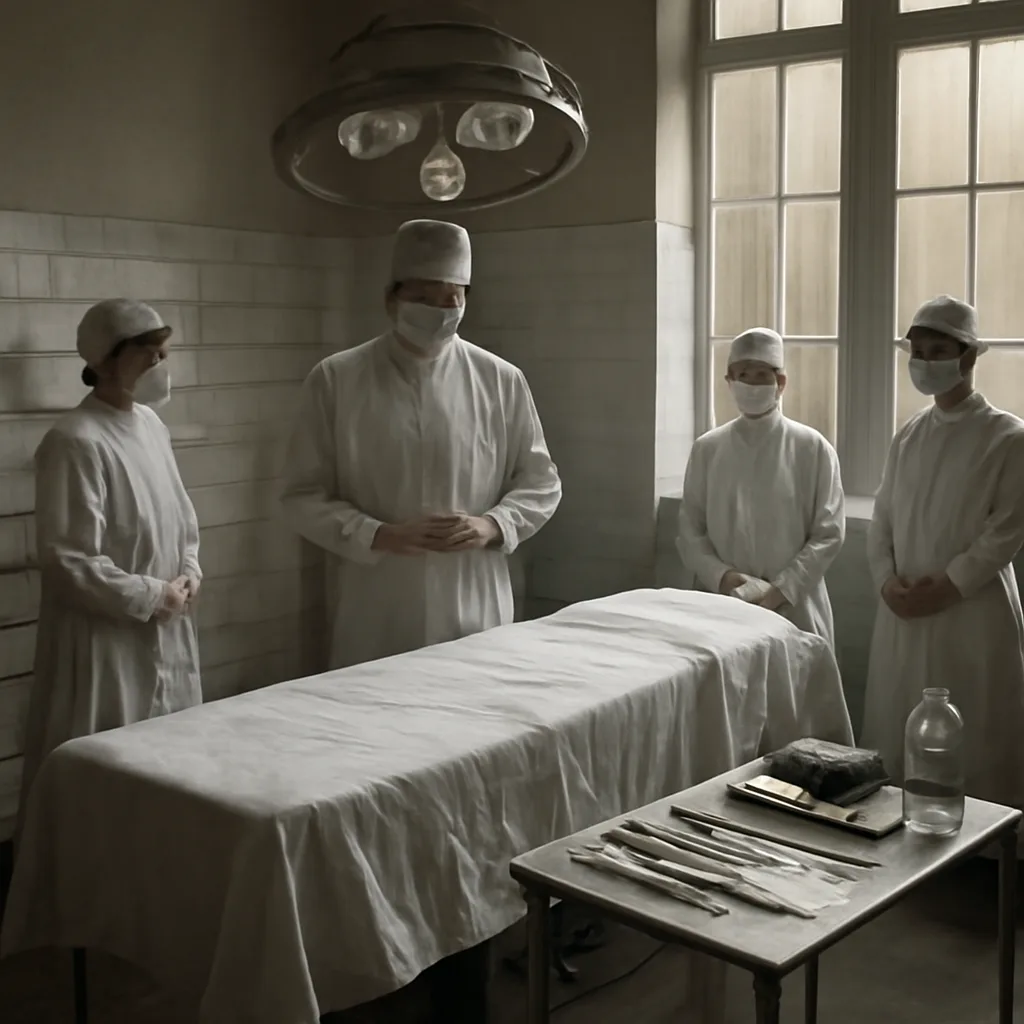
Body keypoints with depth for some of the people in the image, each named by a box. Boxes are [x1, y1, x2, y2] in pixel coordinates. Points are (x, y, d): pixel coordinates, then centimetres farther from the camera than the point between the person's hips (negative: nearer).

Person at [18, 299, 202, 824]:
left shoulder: (151, 423, 7)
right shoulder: (75, 441, -20)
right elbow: (68, 562, -21)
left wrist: (189, 572, 2)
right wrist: (151, 597, -15)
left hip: (165, 632, 8)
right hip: (105, 639, -8)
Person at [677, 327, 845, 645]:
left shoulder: (812, 447, -1)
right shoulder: (707, 449, 4)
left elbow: (829, 532, -3)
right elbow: (690, 530, 5)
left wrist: (782, 589, -12)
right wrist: (720, 576, -11)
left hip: (795, 609, -1)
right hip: (724, 605, 1)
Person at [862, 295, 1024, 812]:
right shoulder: (907, 436, 11)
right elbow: (881, 518, 11)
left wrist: (946, 588, -15)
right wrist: (887, 580, -5)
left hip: (975, 612, -5)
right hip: (903, 614, 5)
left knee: (974, 747, 1)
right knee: (895, 740, 11)